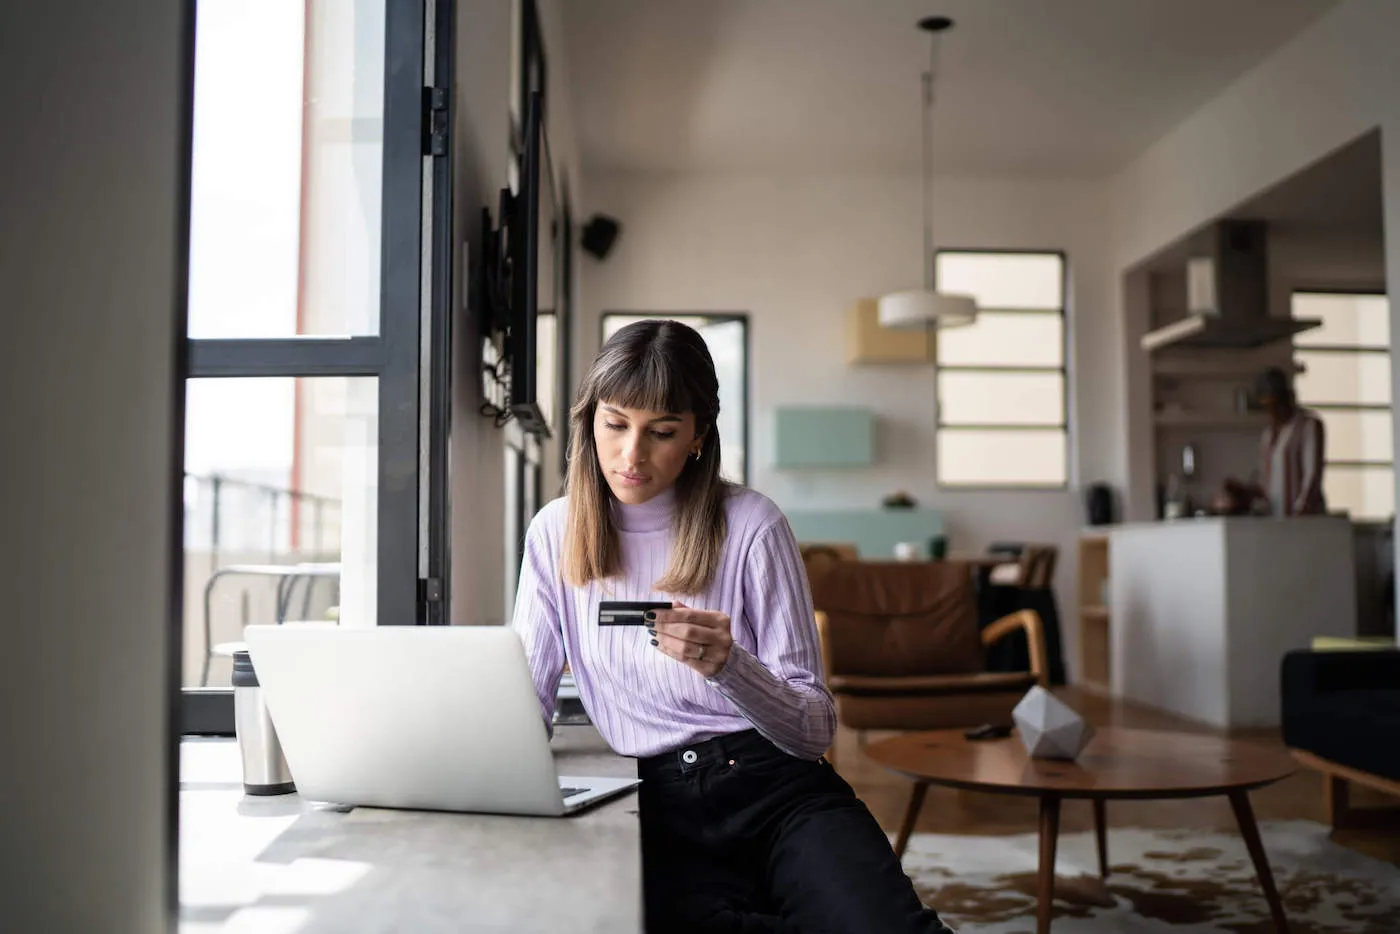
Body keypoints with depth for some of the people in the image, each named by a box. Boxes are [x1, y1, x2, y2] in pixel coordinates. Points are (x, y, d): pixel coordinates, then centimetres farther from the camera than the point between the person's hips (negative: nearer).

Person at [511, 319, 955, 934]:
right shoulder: (555, 532, 8)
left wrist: (729, 665, -22)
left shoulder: (750, 526, -3)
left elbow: (814, 730, -3)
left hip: (775, 788, -2)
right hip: (656, 807, 2)